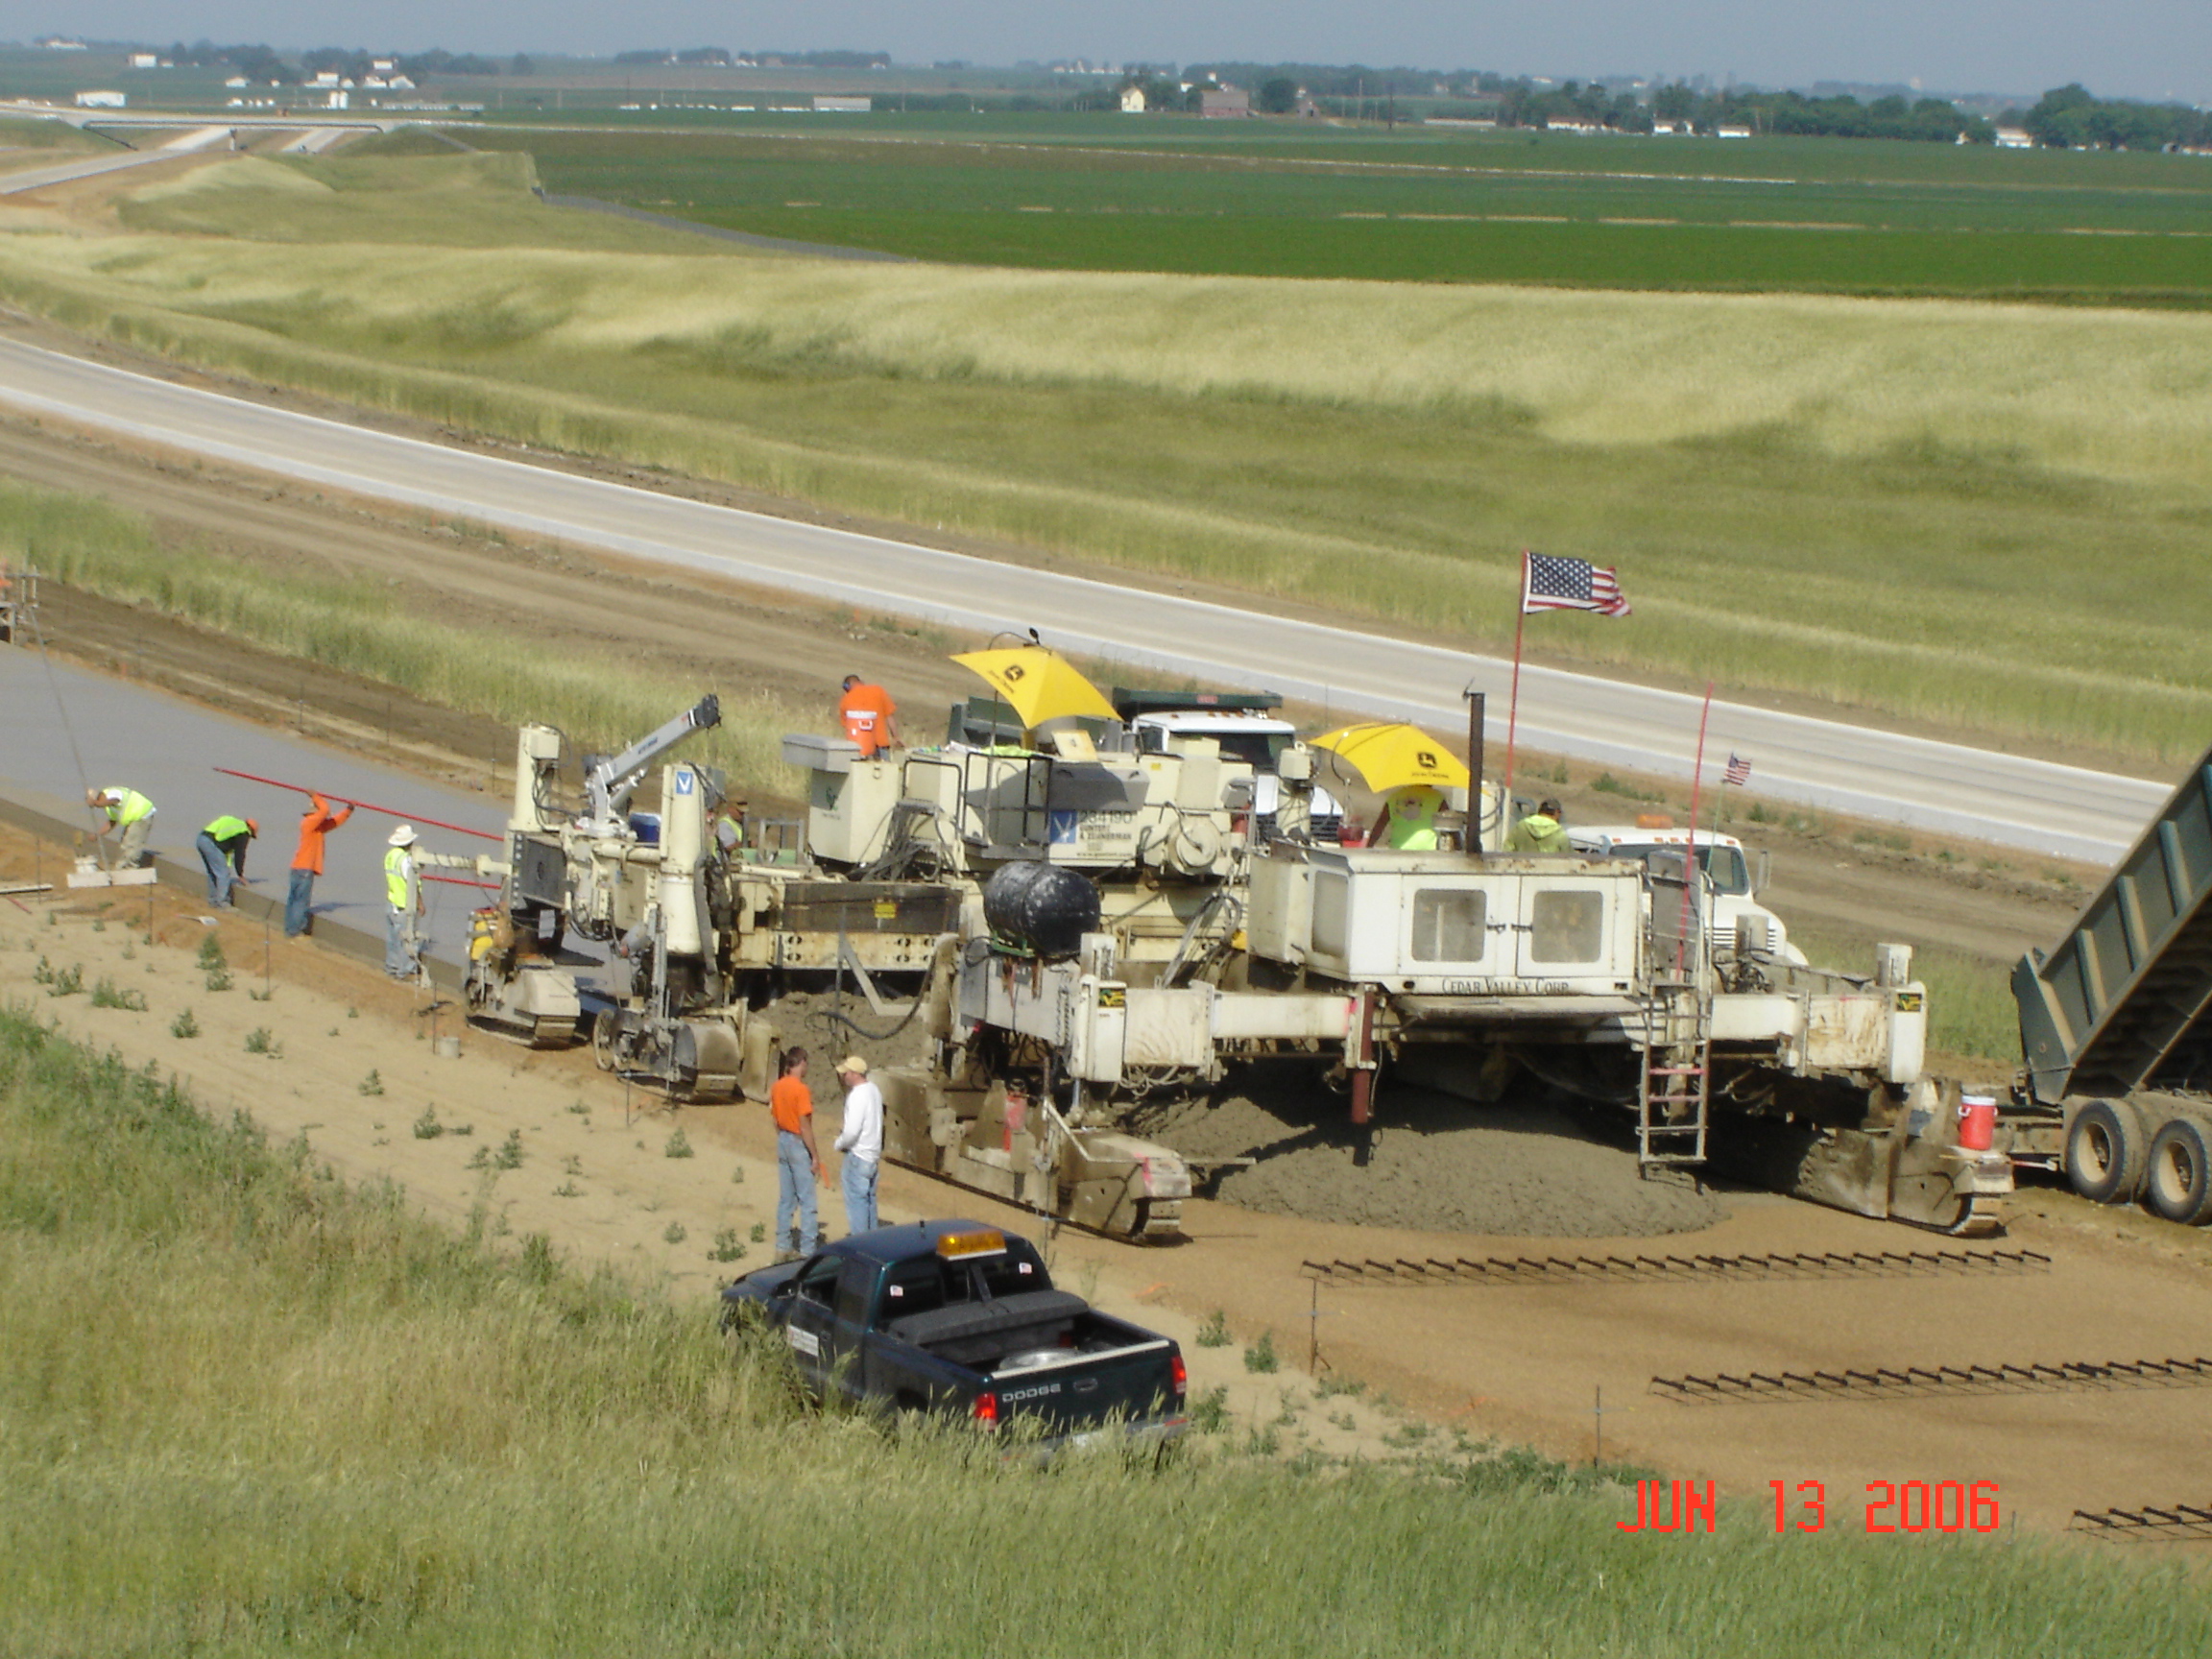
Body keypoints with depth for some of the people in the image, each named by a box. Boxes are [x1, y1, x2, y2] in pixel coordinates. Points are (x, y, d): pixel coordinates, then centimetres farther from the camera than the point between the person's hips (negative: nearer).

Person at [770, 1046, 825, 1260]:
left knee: (786, 1199, 14)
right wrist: (815, 1156, -14)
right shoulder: (801, 1090, -18)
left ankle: (782, 1247, 17)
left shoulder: (777, 1088, 5)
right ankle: (808, 1251, -2)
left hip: (783, 1141, 8)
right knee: (807, 1201, -2)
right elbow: (805, 1125, -19)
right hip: (799, 1144, -8)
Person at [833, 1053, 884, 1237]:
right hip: (873, 1156, 9)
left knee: (856, 1203, -3)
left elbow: (852, 1131, -26)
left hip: (858, 1155, -9)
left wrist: (839, 1143, -6)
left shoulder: (857, 1096, -21)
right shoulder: (874, 1091, 9)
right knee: (869, 1202, 17)